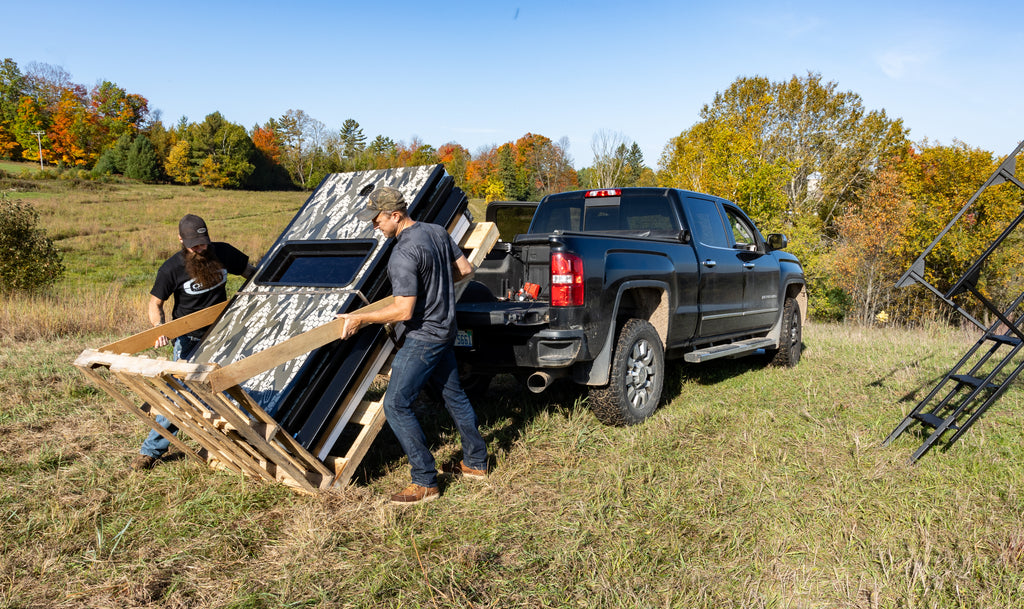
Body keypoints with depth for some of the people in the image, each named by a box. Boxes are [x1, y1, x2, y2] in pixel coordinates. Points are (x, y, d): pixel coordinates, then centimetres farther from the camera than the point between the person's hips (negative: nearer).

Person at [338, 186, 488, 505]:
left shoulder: (403, 255, -23)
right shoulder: (436, 231, 4)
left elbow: (404, 311, -25)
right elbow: (464, 268, 14)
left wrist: (361, 318, -15)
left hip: (423, 338, -10)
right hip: (444, 329, 10)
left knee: (396, 405, -4)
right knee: (454, 395, 19)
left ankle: (425, 482, 1)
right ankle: (475, 463, 32)